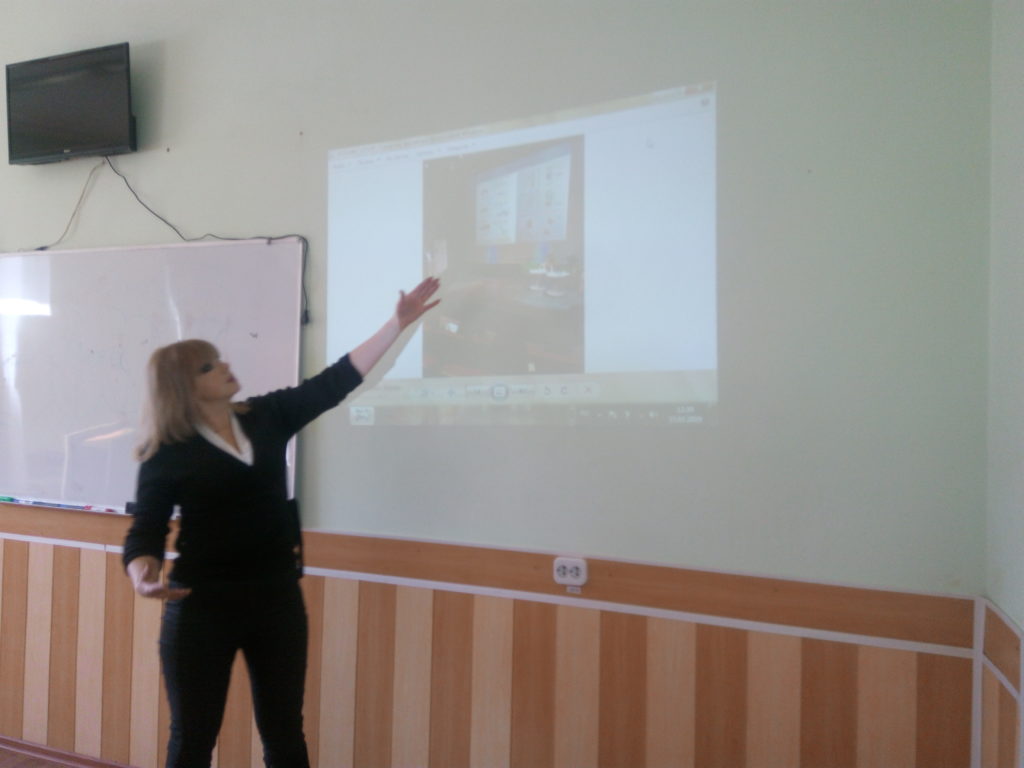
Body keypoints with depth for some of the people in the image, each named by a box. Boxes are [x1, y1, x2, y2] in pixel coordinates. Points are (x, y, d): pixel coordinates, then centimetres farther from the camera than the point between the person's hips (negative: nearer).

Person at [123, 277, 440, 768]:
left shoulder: (267, 417, 3)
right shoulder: (168, 456, -7)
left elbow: (333, 383, 2)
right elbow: (146, 531, -7)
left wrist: (398, 322, 0)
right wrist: (144, 577, -30)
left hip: (277, 596, 4)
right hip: (202, 604, -3)